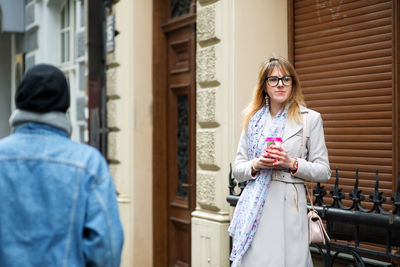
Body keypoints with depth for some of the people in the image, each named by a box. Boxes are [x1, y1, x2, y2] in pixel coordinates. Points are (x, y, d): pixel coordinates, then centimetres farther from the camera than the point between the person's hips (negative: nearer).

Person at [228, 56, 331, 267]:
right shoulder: (252, 119, 11)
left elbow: (323, 171, 2)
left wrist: (292, 163, -13)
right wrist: (256, 165, -9)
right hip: (253, 208, 2)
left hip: (288, 207, -2)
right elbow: (237, 170, 12)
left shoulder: (310, 119, 3)